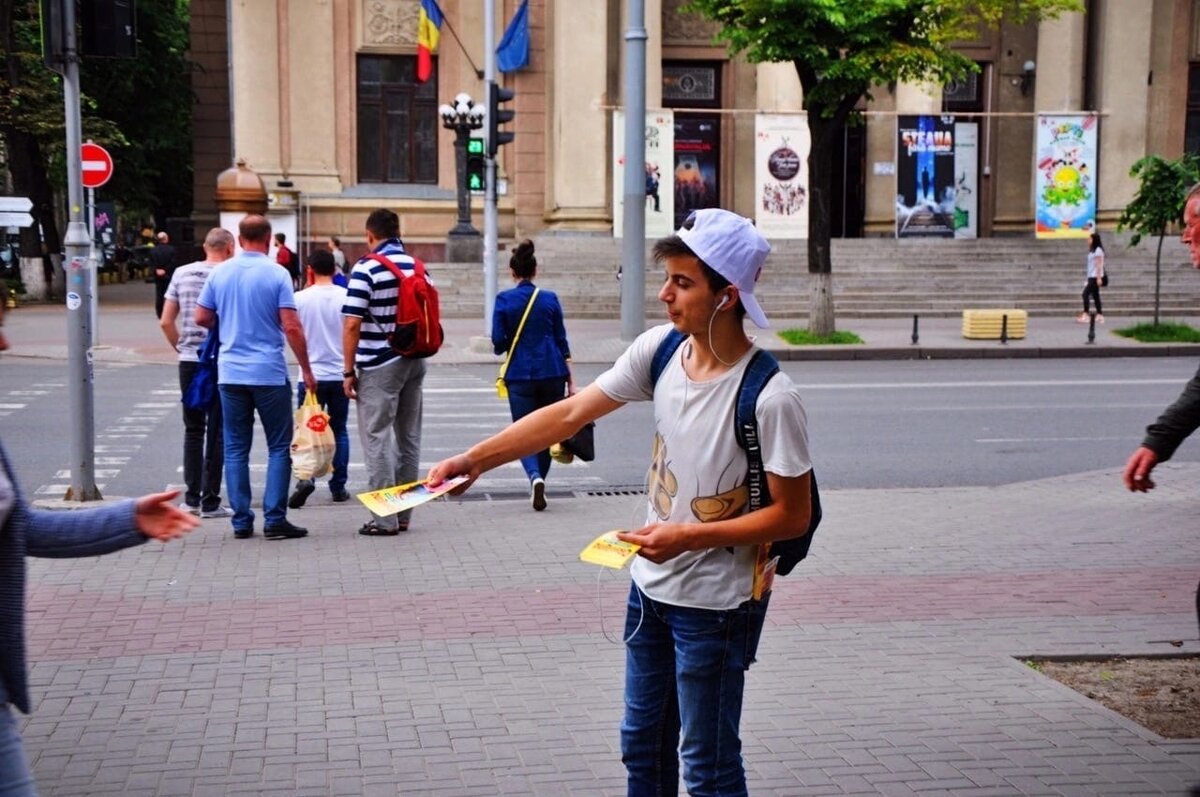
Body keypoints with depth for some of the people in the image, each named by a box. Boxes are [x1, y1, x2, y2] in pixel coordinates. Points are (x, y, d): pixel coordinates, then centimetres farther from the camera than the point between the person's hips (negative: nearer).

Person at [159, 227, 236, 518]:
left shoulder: (181, 273, 5)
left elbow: (166, 321, 6)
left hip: (189, 363, 4)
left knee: (193, 430, 14)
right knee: (217, 432, 3)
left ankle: (191, 498, 18)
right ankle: (210, 501, 4)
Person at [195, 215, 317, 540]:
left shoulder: (219, 273, 3)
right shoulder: (276, 274, -8)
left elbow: (202, 318, 9)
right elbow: (291, 327, -11)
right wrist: (306, 370, -3)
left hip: (230, 371, 3)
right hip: (269, 372, -3)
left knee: (236, 448, 9)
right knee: (279, 447, 5)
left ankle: (241, 521, 9)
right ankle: (274, 520, 1)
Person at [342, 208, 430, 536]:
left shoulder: (366, 269, -11)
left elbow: (352, 324, -15)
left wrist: (349, 370, -9)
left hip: (379, 365, -6)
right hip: (414, 361, 6)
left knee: (377, 439, -1)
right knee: (409, 437, 12)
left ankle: (385, 518, -2)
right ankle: (403, 515, 18)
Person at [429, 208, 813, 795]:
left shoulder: (768, 398, -25)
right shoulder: (660, 349, -7)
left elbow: (793, 516, -18)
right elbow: (572, 413, -3)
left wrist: (688, 537, -24)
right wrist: (475, 458, -7)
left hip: (716, 605, -6)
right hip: (650, 587, 7)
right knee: (642, 743, 22)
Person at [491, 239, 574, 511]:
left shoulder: (504, 300, -3)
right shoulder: (550, 299, 3)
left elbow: (498, 343, -5)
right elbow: (562, 342, 4)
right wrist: (570, 381, 8)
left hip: (520, 375, -2)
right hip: (552, 373, 2)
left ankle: (535, 477, -26)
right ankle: (539, 481, 22)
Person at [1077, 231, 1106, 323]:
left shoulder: (1098, 250, -9)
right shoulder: (1092, 250, 17)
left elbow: (1099, 265, -14)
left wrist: (1099, 278, -18)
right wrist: (1088, 279, 17)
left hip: (1095, 277, -9)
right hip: (1091, 277, 9)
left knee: (1086, 293, -13)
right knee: (1095, 296, 8)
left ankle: (1085, 315, -16)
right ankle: (1100, 316, 9)